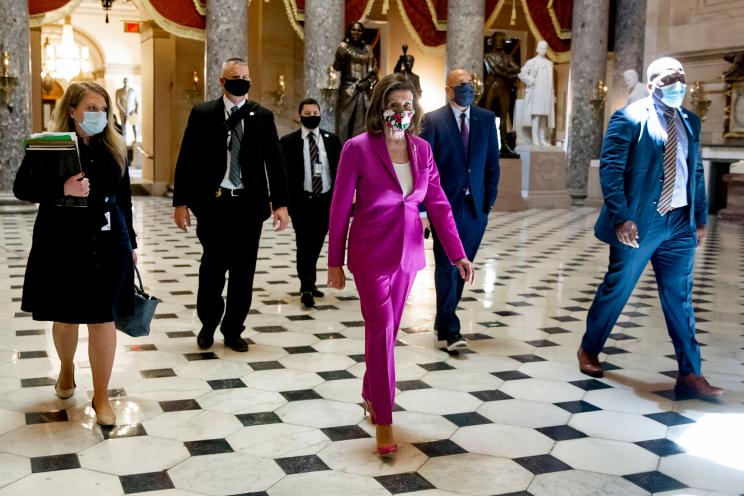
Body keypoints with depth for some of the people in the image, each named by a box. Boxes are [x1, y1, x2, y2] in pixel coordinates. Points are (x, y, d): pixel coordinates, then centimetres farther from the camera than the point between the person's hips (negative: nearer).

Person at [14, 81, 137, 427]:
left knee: (103, 318, 2)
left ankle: (101, 396, 13)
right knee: (65, 316, 13)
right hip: (61, 245, -1)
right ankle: (67, 367, 44)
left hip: (107, 244, 2)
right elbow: (21, 187, -8)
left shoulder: (115, 148, 3)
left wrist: (130, 242, 11)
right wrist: (62, 190, -25)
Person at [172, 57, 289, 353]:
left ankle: (233, 330, 20)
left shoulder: (262, 116, 6)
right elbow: (187, 160, 1)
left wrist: (280, 203, -5)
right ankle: (208, 325, 24)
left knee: (243, 271, 7)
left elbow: (275, 161, 3)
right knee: (212, 268, 2)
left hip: (249, 203, 2)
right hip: (213, 202, -1)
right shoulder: (202, 114, 2)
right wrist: (181, 202, -5)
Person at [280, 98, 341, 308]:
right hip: (301, 201, -3)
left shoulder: (331, 140, 6)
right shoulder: (288, 141, -1)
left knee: (316, 244, 14)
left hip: (325, 200, 3)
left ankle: (309, 282, 29)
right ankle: (307, 287, -5)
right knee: (304, 244, -7)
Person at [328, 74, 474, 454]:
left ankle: (370, 394, 35)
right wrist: (335, 262, -4)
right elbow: (340, 208, -6)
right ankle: (384, 421, 3)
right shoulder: (358, 148, -10)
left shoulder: (421, 149, 3)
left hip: (407, 252, 5)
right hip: (371, 254, -5)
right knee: (381, 329, -6)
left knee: (388, 329, 14)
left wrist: (457, 254, 0)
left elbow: (438, 203, 5)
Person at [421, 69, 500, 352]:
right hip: (445, 204, -4)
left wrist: (490, 199, 2)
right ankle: (448, 331, -2)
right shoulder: (433, 120, -3)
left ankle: (443, 322, 25)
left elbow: (492, 162, 9)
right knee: (447, 267, -5)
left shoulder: (486, 119, 8)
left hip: (476, 206, 4)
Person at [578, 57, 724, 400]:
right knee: (616, 290, 8)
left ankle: (690, 374, 13)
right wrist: (621, 218, -19)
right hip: (639, 222, -5)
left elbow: (696, 172, 15)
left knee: (679, 298, 8)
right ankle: (589, 350, 28)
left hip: (680, 223, 5)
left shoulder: (690, 122, 11)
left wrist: (701, 218, 10)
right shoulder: (630, 118, -7)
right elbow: (610, 169, -13)